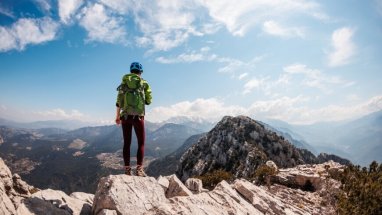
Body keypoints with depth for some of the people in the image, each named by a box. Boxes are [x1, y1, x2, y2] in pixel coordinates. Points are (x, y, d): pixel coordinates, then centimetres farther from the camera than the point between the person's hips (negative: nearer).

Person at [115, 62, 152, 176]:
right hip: (138, 116, -3)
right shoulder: (144, 83, 2)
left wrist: (117, 116, 10)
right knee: (141, 143, 6)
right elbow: (148, 101, 3)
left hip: (125, 116, 3)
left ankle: (127, 169, 9)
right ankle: (139, 169, -1)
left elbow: (119, 101, 4)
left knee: (127, 143, 9)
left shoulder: (124, 82, 8)